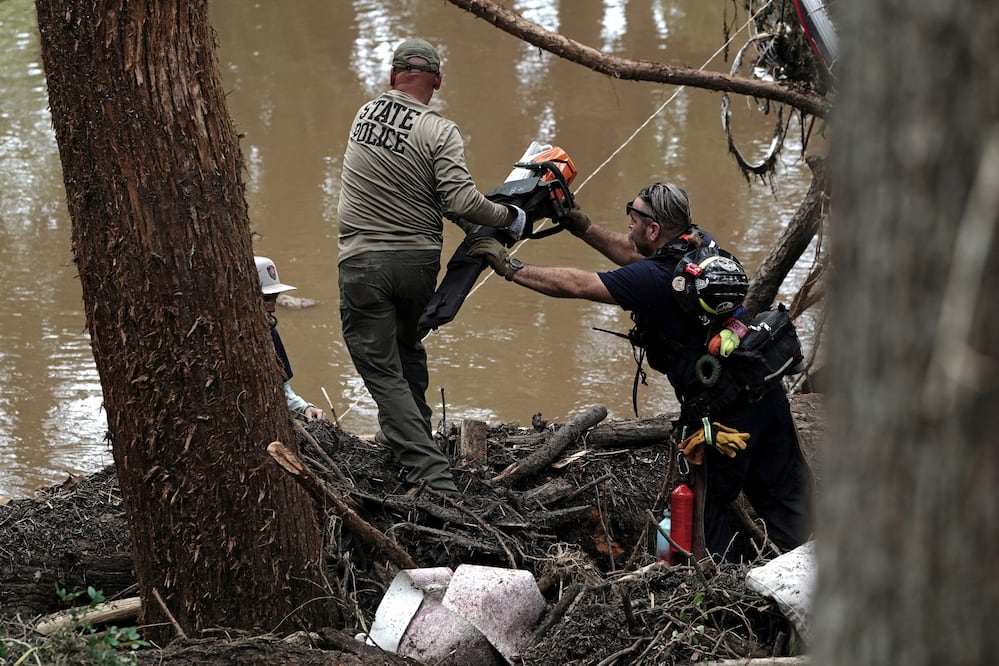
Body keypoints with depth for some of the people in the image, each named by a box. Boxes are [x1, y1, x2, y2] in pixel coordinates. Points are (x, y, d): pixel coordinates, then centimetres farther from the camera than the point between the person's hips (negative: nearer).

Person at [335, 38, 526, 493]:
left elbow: (391, 181, 7)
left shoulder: (365, 113, 1)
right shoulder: (439, 132, -10)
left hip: (363, 263, 0)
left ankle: (432, 476, -12)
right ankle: (410, 436, 42)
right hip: (418, 260, 1)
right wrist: (508, 218, -4)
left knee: (382, 371, -1)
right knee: (408, 352, 27)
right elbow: (461, 202, -20)